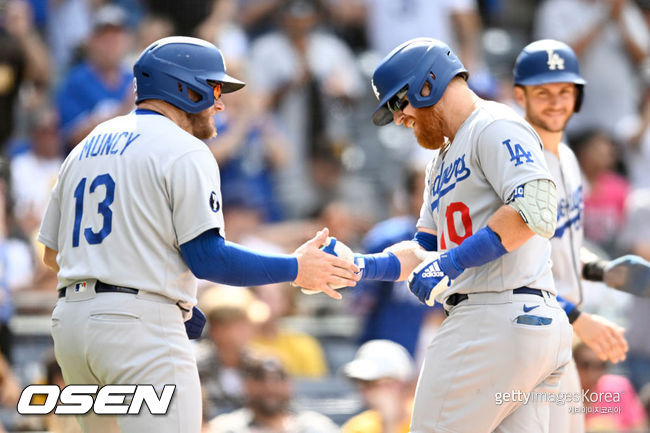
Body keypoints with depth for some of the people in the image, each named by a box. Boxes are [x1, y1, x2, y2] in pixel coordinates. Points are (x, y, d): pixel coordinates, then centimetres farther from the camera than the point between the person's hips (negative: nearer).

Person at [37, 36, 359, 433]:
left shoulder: (86, 147, 20)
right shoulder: (183, 152, -4)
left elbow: (53, 253, 22)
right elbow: (206, 257, -12)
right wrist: (295, 270, -4)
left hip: (70, 320, 8)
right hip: (141, 325, -8)